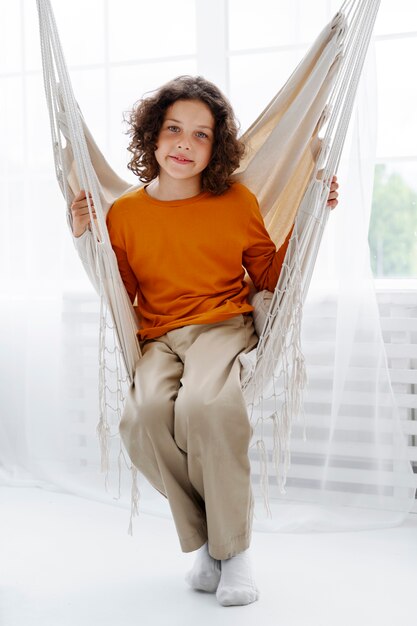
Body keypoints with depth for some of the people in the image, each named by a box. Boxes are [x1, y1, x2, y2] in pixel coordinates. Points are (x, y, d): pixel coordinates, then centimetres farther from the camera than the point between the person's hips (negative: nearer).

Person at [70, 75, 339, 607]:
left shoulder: (238, 202, 4)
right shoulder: (124, 213, 6)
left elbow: (270, 277, 14)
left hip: (225, 325, -2)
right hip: (158, 339, 2)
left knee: (204, 405, -36)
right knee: (147, 415, -32)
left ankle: (235, 548, -14)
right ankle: (203, 539, -9)